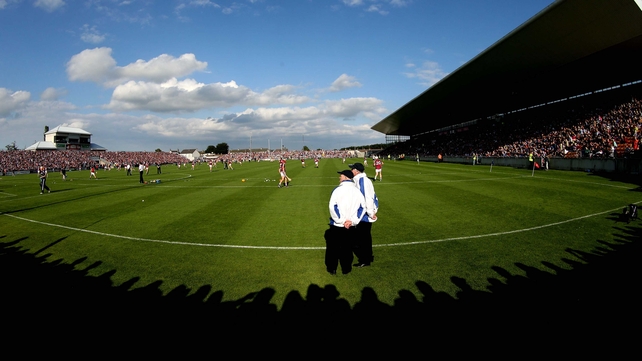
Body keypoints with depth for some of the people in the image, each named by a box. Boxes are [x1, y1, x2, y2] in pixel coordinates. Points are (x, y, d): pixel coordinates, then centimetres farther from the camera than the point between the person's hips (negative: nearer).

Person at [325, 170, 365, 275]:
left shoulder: (338, 190, -12)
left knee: (333, 247, 13)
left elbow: (332, 206, -18)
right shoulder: (357, 191, 1)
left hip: (337, 226, -3)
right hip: (351, 227, 3)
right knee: (347, 248, 16)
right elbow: (362, 207, -2)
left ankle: (331, 268, 21)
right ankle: (346, 269, 24)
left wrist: (341, 220, -12)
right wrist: (353, 221, -5)